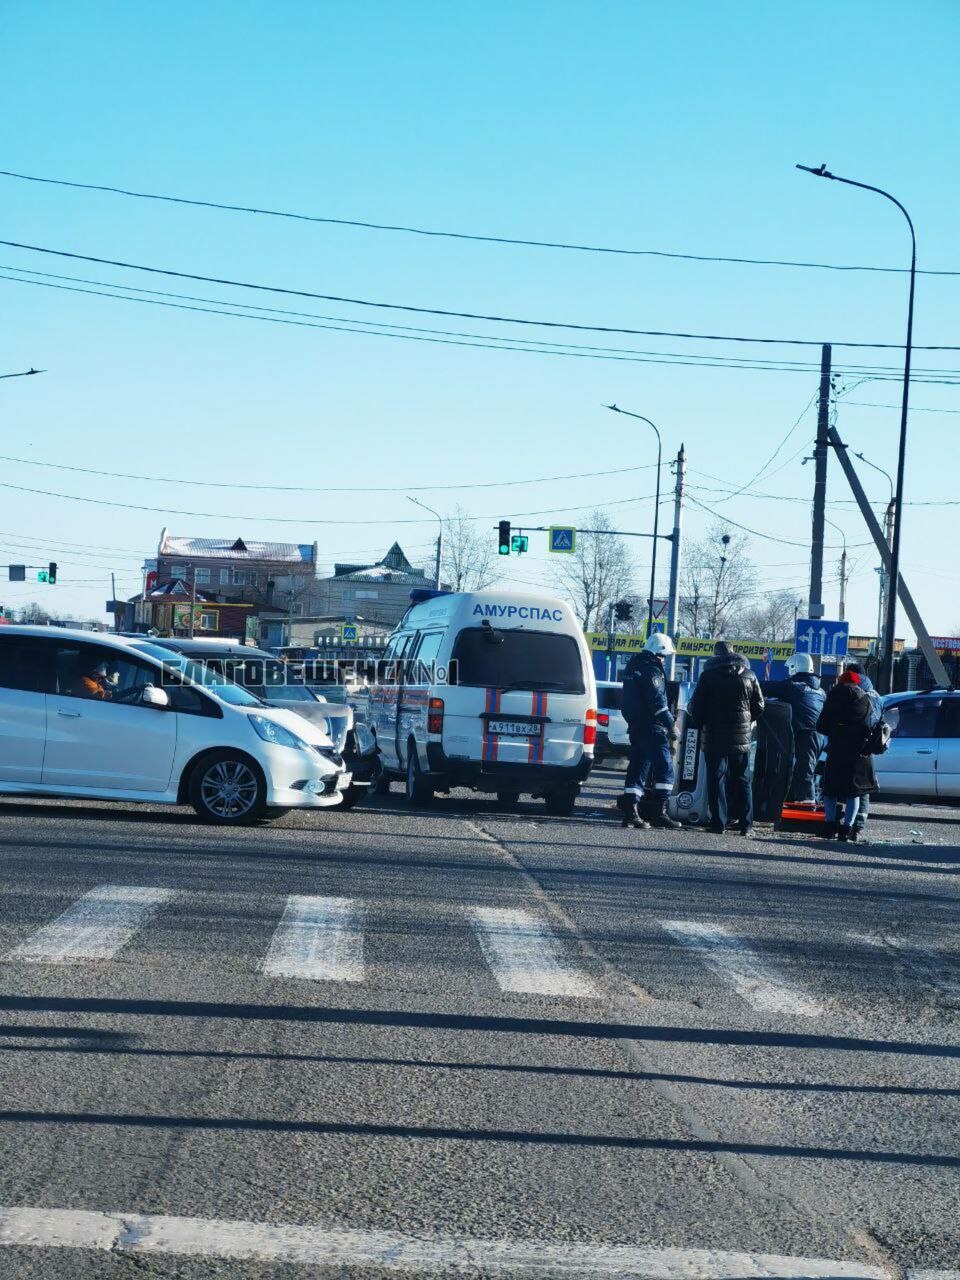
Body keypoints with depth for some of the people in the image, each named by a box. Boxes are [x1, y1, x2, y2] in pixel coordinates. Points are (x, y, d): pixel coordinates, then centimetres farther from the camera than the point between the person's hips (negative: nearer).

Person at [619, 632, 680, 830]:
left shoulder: (634, 665, 18)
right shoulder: (651, 670, -13)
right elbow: (658, 702, -19)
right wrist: (671, 724, -17)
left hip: (636, 728, 9)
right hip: (651, 728, -9)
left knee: (637, 769, 11)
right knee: (664, 769, -6)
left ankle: (629, 811, 8)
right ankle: (658, 812, -11)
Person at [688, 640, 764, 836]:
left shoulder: (708, 676, -5)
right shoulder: (749, 676, 4)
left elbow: (696, 707, -4)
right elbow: (759, 706, 8)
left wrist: (701, 723, 14)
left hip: (715, 738, -3)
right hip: (741, 738, 3)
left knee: (716, 779, 2)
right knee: (741, 780, 8)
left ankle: (718, 822, -3)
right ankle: (745, 824, 6)